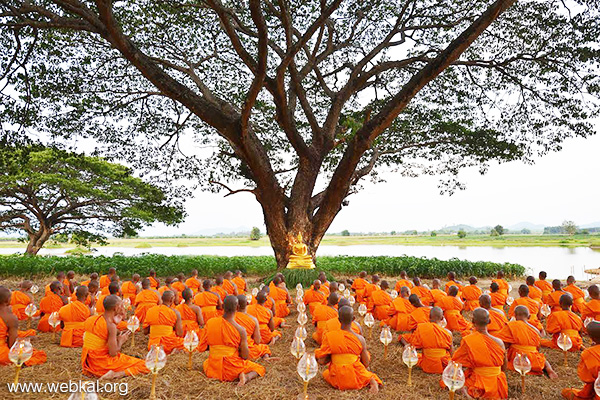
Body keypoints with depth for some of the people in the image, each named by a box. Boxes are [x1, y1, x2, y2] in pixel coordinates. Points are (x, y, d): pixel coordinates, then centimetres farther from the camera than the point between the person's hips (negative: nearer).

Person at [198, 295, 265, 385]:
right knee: (260, 368, 17)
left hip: (213, 369, 4)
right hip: (232, 370, -4)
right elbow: (245, 356, -13)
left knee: (206, 362, 39)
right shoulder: (240, 330, -18)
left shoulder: (210, 323, -10)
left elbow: (201, 348, -3)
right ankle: (247, 376, -13)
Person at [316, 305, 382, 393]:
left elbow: (322, 361, -9)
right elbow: (366, 364, -2)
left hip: (337, 380, -4)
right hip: (356, 380, 4)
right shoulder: (360, 339, -11)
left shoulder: (329, 337, -14)